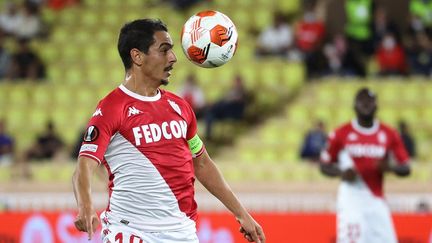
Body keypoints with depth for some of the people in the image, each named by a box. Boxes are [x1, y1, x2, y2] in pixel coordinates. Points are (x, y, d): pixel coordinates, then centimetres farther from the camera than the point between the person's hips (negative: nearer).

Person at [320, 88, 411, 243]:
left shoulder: (389, 134, 6)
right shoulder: (341, 134, 0)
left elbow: (406, 169, 7)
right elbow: (324, 166, 8)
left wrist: (390, 167, -15)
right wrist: (341, 172, -13)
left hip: (376, 201, 3)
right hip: (351, 199, -3)